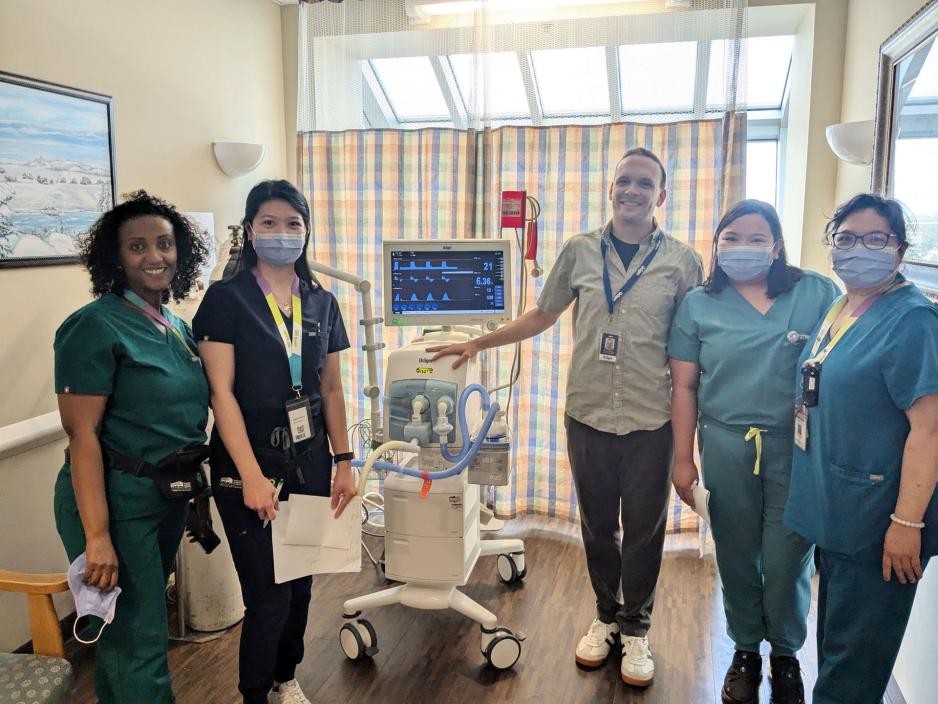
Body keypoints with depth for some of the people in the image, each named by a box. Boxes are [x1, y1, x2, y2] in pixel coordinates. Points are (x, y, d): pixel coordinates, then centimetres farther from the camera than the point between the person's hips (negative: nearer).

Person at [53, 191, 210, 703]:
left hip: (169, 496, 7)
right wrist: (97, 536, -23)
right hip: (118, 501, -7)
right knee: (140, 642, 2)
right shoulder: (95, 327, -16)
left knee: (129, 627, 22)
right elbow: (82, 434, -20)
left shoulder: (179, 328, 8)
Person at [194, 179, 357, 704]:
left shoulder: (322, 302, 7)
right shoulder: (227, 299, -7)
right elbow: (222, 391, -12)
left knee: (301, 582, 14)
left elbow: (332, 389, 9)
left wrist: (344, 462, 4)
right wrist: (252, 475, -18)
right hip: (250, 465, -4)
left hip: (309, 461, 5)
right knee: (269, 595, 1)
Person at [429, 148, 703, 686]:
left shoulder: (683, 262, -3)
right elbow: (542, 316, 12)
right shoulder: (580, 251, 2)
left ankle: (636, 628, 33)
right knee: (597, 526, 16)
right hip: (588, 417, 2)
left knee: (644, 530, 11)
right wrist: (479, 343, 8)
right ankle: (606, 617, 38)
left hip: (651, 423, -1)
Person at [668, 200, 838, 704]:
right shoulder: (698, 304, 3)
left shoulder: (817, 294, 0)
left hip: (797, 448, -1)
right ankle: (745, 649, 35)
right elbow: (684, 386, 3)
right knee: (737, 558, 13)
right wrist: (683, 460, 1)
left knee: (788, 562, 7)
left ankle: (786, 653, 33)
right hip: (726, 448, 1)